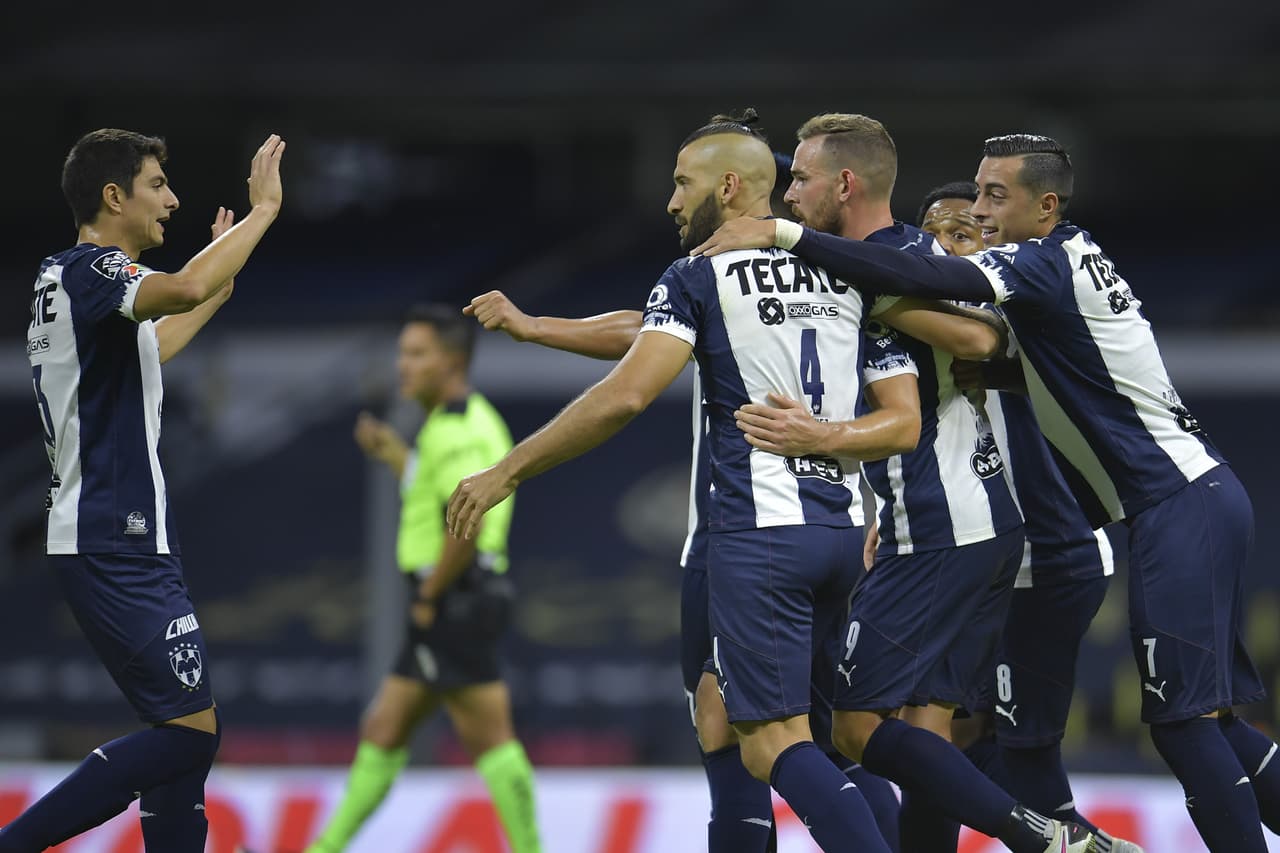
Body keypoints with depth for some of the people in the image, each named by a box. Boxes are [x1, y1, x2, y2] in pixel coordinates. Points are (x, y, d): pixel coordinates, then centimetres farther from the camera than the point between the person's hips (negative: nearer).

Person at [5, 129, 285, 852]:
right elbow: (183, 288, -35)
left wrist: (222, 285, 42)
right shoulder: (90, 270, -13)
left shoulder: (67, 277, 18)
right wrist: (264, 208, -24)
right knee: (192, 730, -13)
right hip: (118, 549, -11)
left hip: (121, 543, 11)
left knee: (187, 729, 9)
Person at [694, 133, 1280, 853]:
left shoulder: (1047, 263, -12)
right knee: (1205, 717, 9)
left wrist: (782, 234, -27)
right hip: (1202, 496, 10)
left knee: (1183, 719, -11)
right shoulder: (1068, 262, 18)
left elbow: (920, 280, -26)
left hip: (1180, 507, -10)